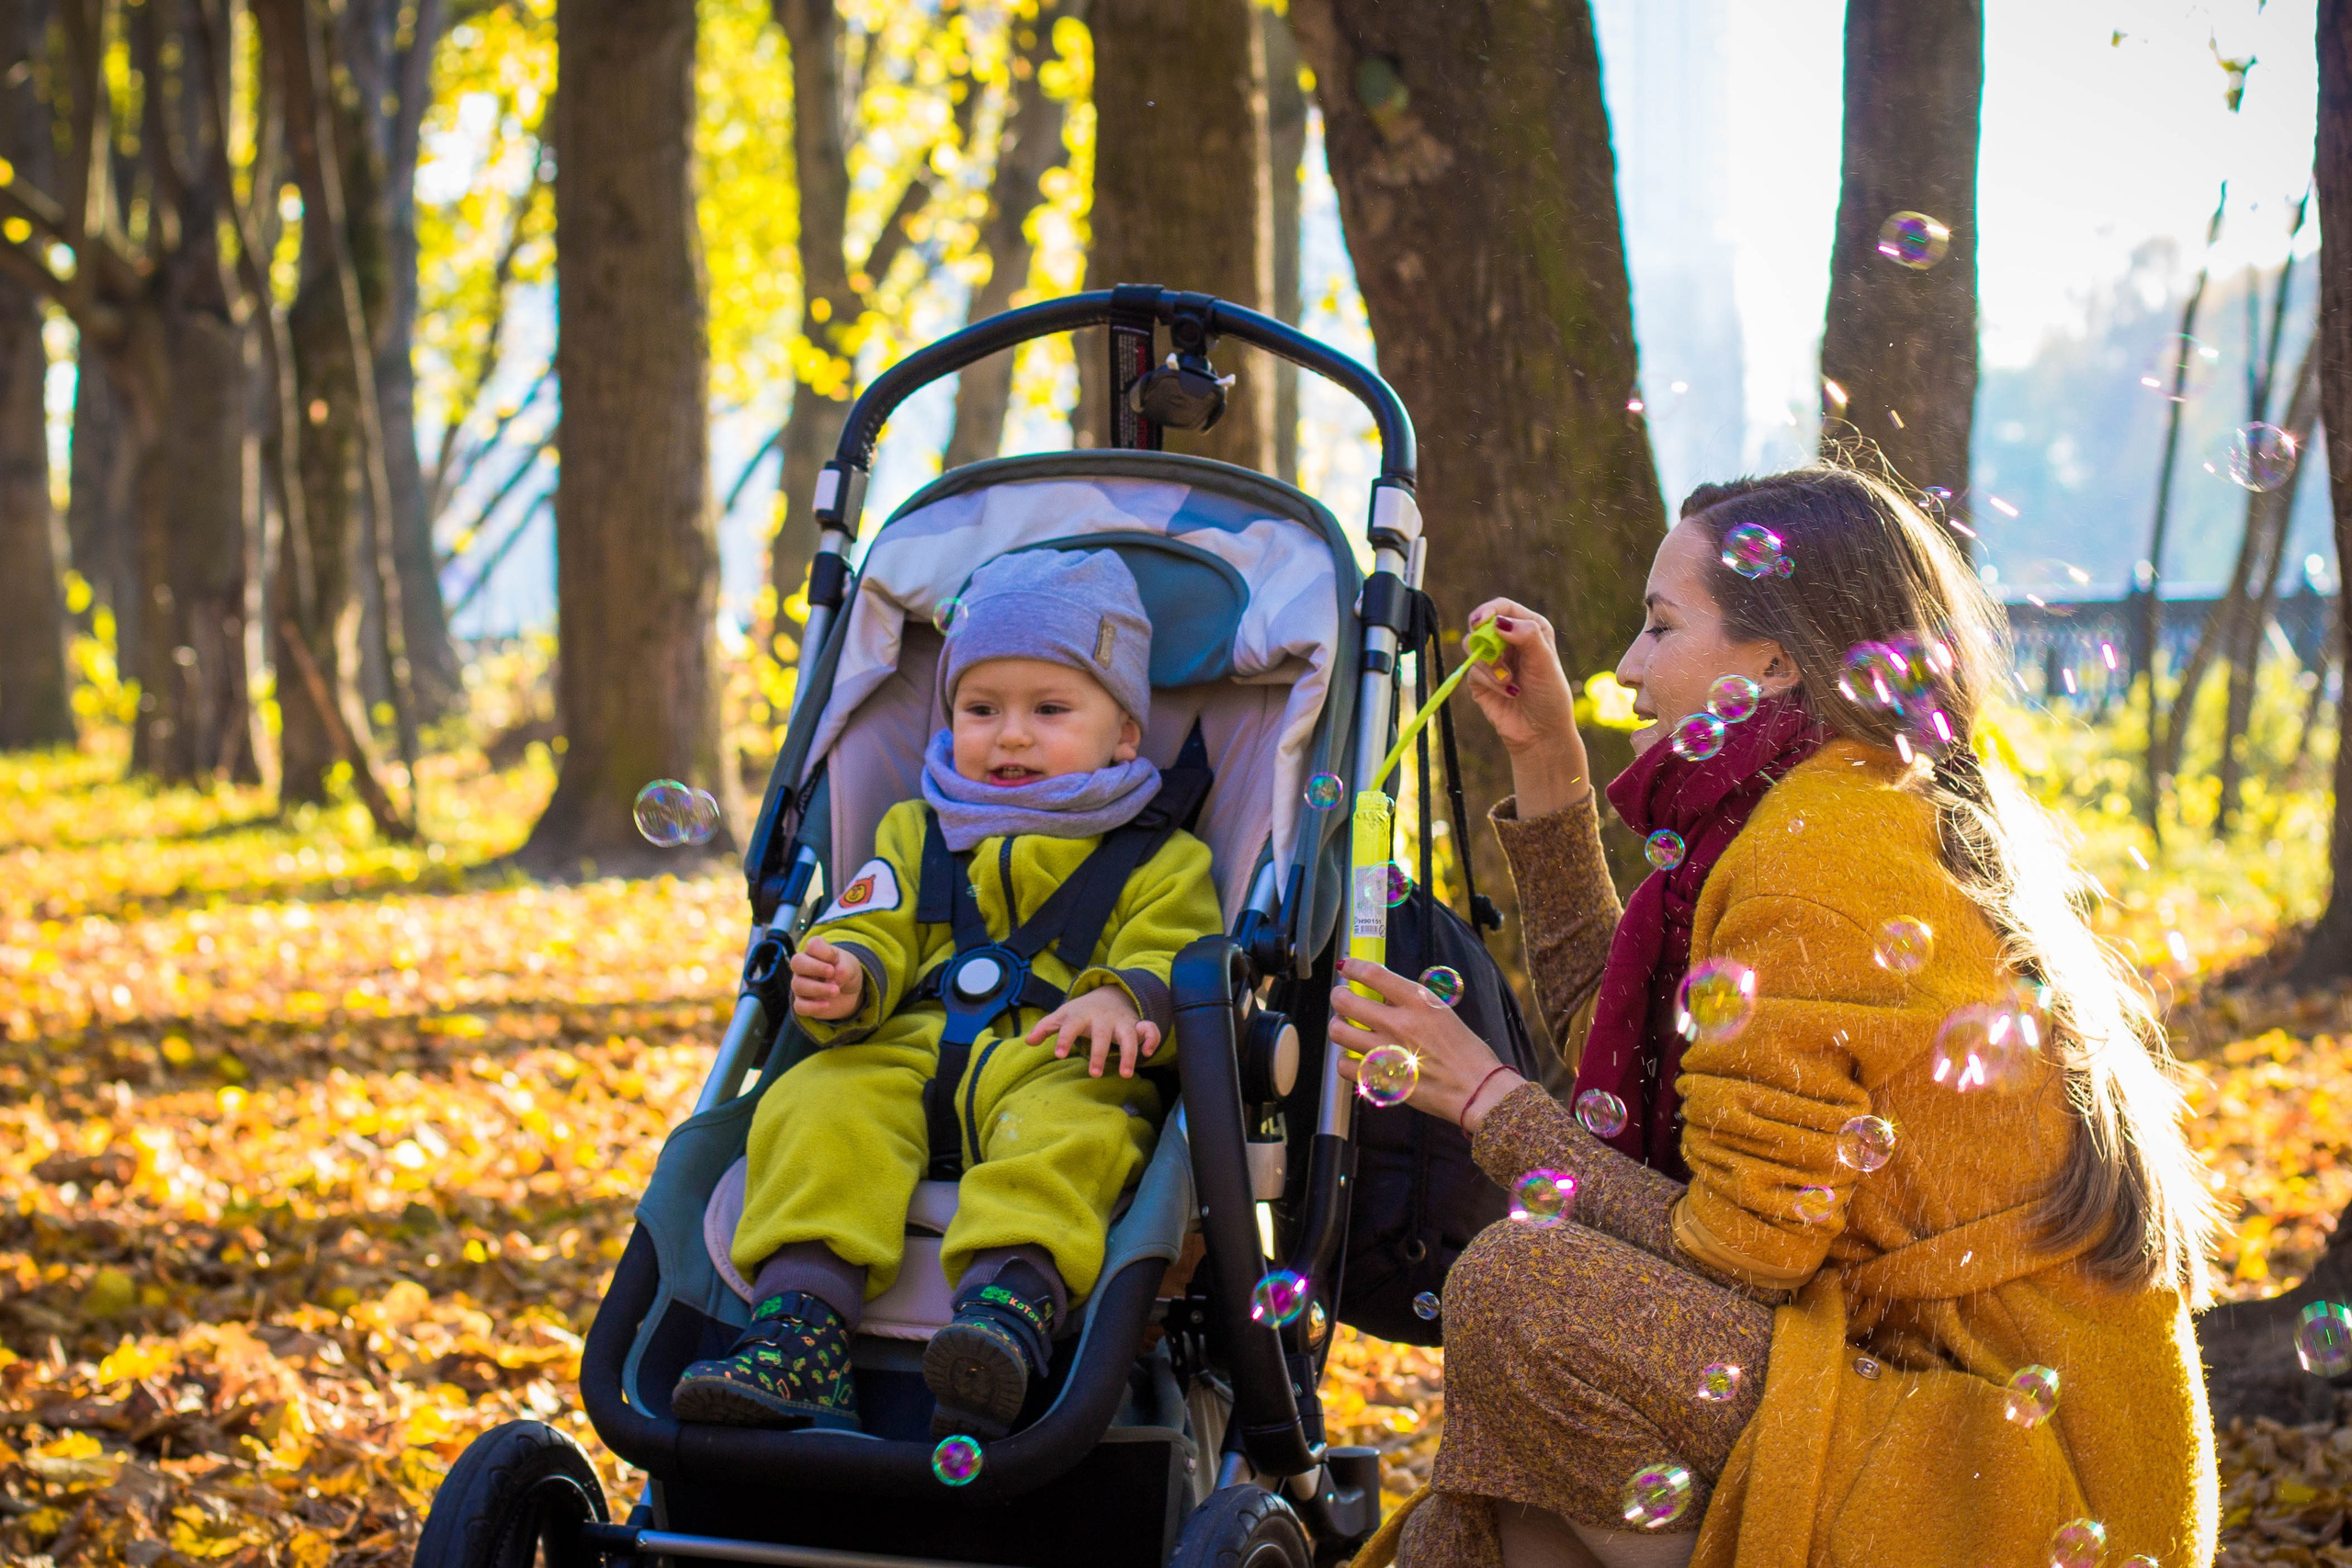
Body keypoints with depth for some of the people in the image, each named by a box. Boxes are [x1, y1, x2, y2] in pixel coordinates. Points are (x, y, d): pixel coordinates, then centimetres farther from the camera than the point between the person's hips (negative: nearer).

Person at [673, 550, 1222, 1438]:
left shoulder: (1158, 862, 18)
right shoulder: (916, 835, 28)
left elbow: (1172, 964, 4)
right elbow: (869, 934, 16)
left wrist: (1122, 1001, -21)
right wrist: (841, 979, -10)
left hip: (1059, 1071, -3)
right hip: (907, 1056, 3)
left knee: (1064, 1130, -38)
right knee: (820, 1108, -28)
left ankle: (1011, 1303, -62)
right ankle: (801, 1324, -43)